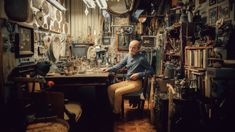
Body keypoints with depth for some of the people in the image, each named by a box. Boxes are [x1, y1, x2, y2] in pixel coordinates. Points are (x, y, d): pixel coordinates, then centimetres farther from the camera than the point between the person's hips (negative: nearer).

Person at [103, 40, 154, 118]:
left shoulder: (141, 58, -15)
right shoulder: (128, 56, 5)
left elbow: (151, 71, -13)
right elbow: (119, 65, 10)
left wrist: (138, 74, -21)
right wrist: (109, 69, -3)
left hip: (136, 83, -8)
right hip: (127, 81, 8)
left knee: (118, 92, -22)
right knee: (110, 88, -1)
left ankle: (117, 113, -3)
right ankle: (113, 108, 10)